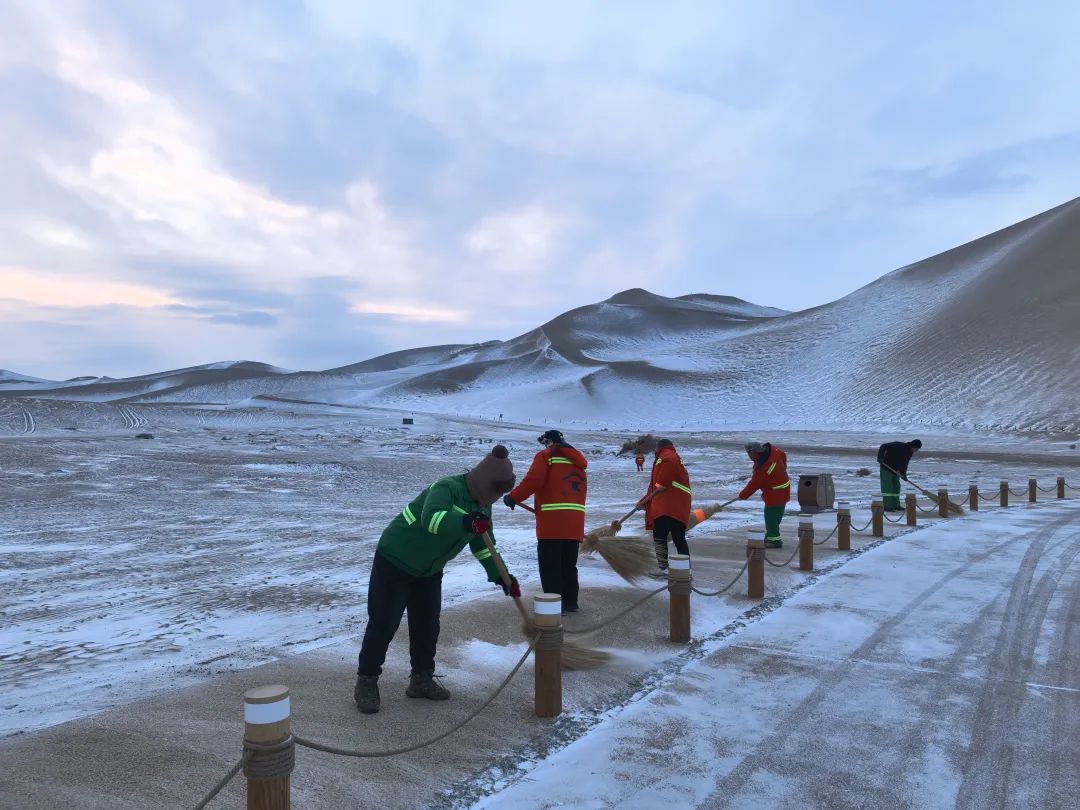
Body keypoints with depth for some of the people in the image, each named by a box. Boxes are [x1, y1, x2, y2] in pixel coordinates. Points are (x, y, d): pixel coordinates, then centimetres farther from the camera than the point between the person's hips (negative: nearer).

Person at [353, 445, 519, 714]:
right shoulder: (448, 488, -26)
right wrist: (465, 522, -60)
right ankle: (366, 682, 8)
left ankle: (422, 679, 24)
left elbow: (483, 545, 11)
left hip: (429, 571, 9)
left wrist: (501, 576, 1)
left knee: (427, 625, 10)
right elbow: (430, 518, -46)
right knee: (384, 623, -3)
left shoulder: (482, 505, 2)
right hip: (395, 561, -8)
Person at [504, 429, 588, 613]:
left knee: (549, 565, 0)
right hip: (575, 522, 7)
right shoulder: (578, 461, 21)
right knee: (569, 565, 17)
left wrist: (514, 497, -4)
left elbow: (533, 480, -15)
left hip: (552, 521, -7)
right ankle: (570, 603, 20)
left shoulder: (546, 456, 0)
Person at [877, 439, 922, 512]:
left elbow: (905, 463, 8)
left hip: (895, 470, 8)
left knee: (896, 486, 9)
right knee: (887, 487, -8)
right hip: (886, 467, -8)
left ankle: (895, 505, 16)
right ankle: (887, 506, -7)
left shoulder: (910, 452, 0)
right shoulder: (899, 446, -25)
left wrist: (903, 473, -2)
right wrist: (880, 457, -35)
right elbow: (883, 446, -27)